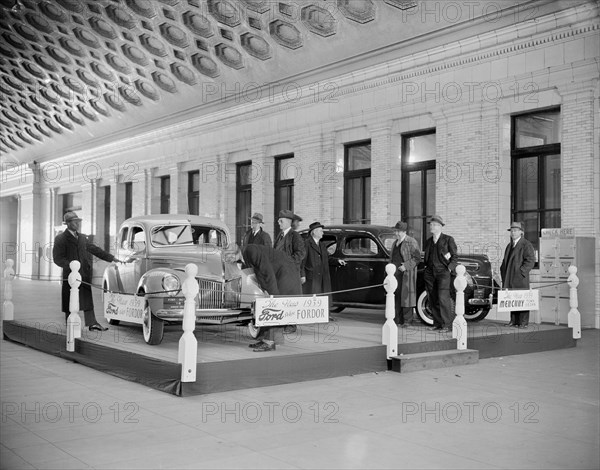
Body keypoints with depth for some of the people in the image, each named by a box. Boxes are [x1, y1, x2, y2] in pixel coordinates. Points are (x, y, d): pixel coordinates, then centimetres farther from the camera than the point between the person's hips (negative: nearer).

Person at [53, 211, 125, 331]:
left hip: (84, 275, 5)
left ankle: (92, 323, 5)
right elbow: (57, 259, -10)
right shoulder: (60, 239, -3)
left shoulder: (82, 237, 16)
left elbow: (95, 249, 17)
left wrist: (113, 258, 11)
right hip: (70, 275, -5)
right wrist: (71, 265, -24)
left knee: (88, 299, 4)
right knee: (69, 303, 2)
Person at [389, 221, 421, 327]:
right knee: (396, 295, 3)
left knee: (406, 295, -6)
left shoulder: (411, 242, -5)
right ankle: (398, 319, 7)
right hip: (395, 272, 7)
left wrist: (406, 266, -17)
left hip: (407, 272, -7)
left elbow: (417, 258, -9)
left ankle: (407, 320, -2)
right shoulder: (395, 243, 17)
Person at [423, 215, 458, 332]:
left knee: (443, 298, -13)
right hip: (430, 273, 5)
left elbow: (454, 256, 1)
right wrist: (426, 268, 6)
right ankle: (437, 323, 11)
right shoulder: (428, 241, 16)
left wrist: (449, 268, -8)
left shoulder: (448, 239, 2)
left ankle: (448, 324, -8)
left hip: (443, 272, -5)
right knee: (433, 299, 4)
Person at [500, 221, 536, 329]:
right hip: (509, 279, 7)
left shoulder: (526, 244, -4)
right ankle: (514, 321, 13)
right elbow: (505, 261, 29)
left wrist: (521, 271, -16)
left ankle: (524, 322, -2)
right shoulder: (509, 246, 21)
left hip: (520, 278, -7)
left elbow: (530, 260, -12)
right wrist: (503, 272, 15)